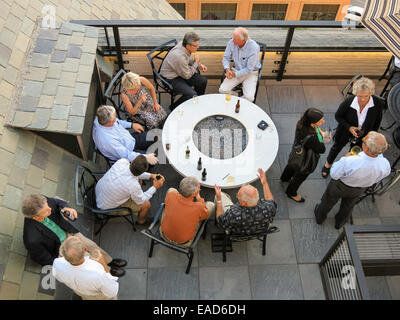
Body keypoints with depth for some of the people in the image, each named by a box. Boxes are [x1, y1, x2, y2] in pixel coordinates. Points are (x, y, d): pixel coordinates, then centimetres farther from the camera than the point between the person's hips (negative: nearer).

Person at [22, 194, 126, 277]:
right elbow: (45, 260, -22)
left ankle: (109, 261, 36)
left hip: (66, 232, 5)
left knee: (91, 246, 8)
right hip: (59, 249, -5)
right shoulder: (33, 240, -42)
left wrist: (65, 208, -25)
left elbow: (56, 202, -4)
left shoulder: (42, 202, -29)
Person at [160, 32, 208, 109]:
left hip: (182, 72, 9)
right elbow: (187, 76, -20)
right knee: (192, 94, -24)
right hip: (171, 79, -9)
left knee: (203, 81, 1)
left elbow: (190, 58, 14)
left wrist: (199, 65, 1)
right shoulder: (179, 56, -35)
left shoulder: (183, 44, -10)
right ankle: (173, 108, 0)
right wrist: (196, 63, -10)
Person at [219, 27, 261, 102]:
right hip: (236, 70, 4)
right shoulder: (231, 42, -12)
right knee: (222, 90, -19)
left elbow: (249, 69, -20)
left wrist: (235, 74, -19)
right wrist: (227, 69, -16)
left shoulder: (254, 47, -24)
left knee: (249, 98, -24)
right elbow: (226, 58, 3)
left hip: (251, 73, -4)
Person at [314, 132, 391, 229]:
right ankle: (339, 223, 61)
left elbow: (334, 174, -25)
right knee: (348, 206, 34)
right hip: (359, 191, 3)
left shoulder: (349, 162, -46)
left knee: (328, 201, 29)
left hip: (340, 186, -3)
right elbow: (377, 179, -11)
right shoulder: (385, 165, -35)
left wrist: (345, 158, -16)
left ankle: (320, 217, 56)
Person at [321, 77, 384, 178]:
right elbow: (338, 116, -14)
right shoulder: (348, 102, -33)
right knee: (337, 148, 25)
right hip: (345, 132, -1)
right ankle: (328, 164, 53)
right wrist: (349, 127, -26)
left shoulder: (378, 104, -28)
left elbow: (377, 122, -8)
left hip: (363, 135, 1)